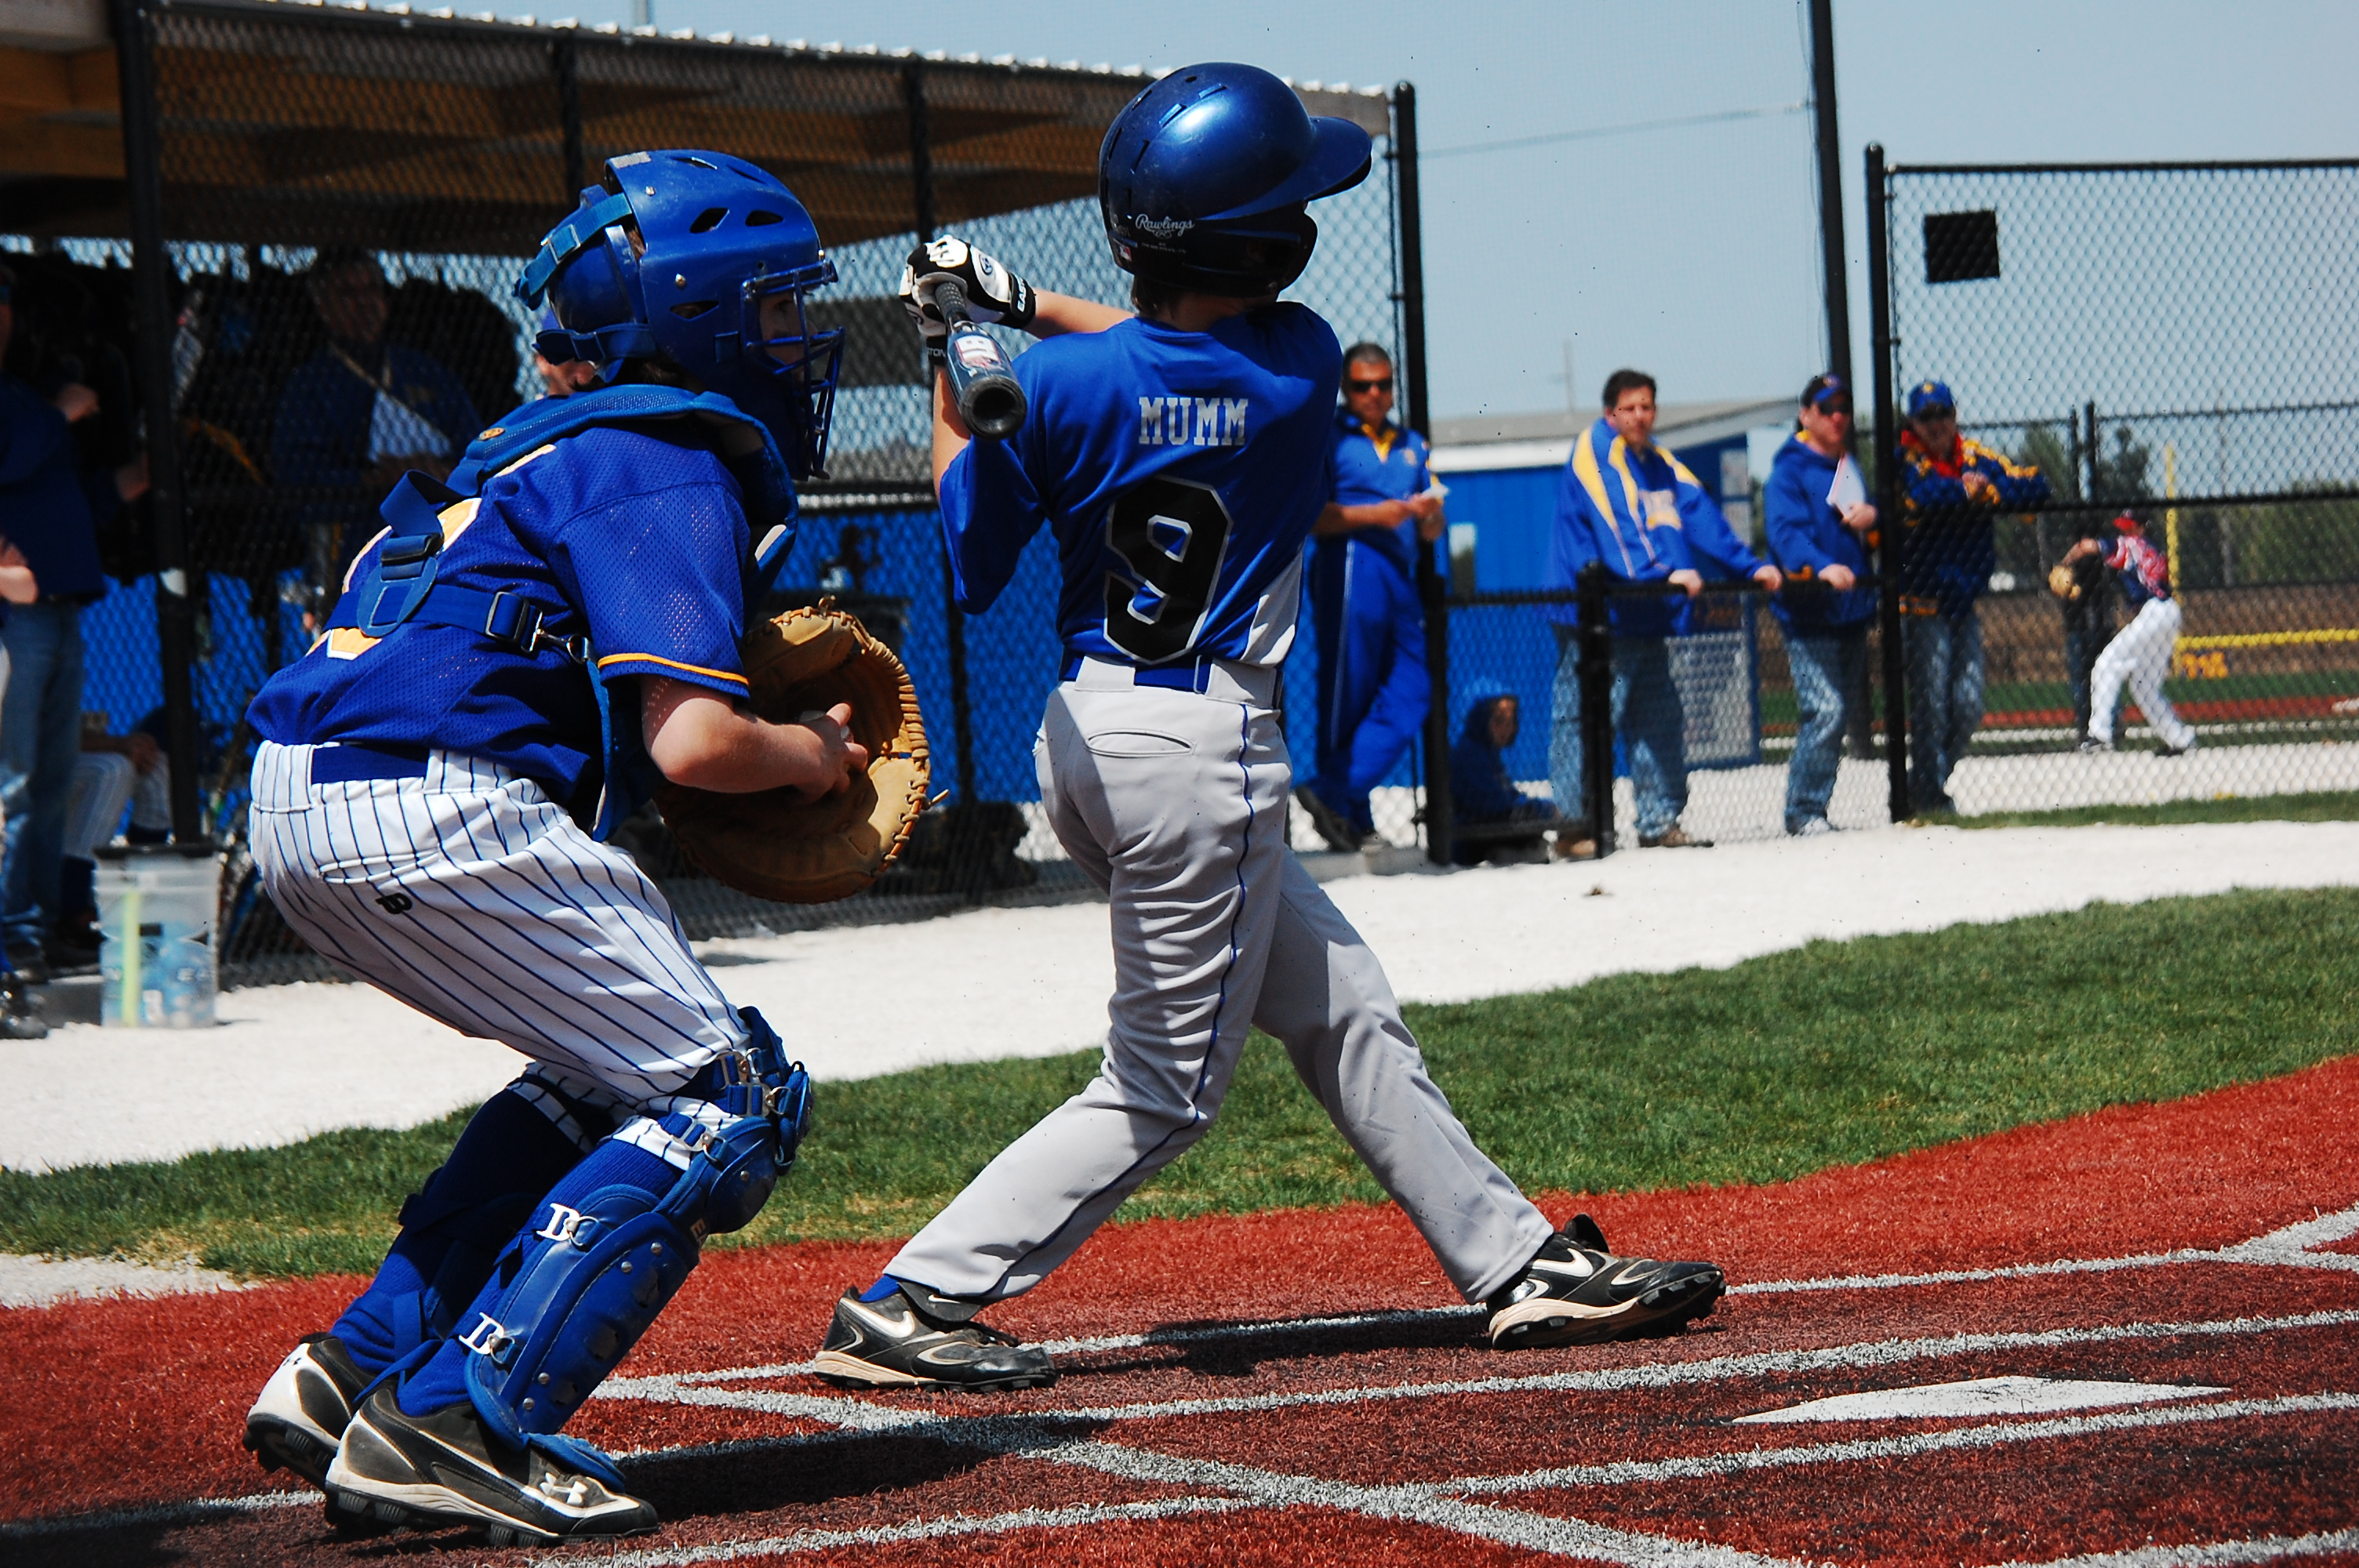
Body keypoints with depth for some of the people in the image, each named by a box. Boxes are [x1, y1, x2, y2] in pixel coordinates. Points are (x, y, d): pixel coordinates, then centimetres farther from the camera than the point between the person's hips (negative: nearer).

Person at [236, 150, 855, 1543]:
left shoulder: (564, 443, 24)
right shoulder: (676, 471, -5)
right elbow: (693, 741, -15)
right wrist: (812, 753, 6)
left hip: (302, 805, 10)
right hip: (427, 809, -10)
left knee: (616, 1074, 24)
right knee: (738, 1098, -3)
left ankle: (359, 1375, 17)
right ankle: (461, 1425, -13)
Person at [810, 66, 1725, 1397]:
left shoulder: (1061, 382, -8)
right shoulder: (1302, 364, -12)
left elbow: (974, 565, 2)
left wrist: (952, 381, 11)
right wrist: (1028, 308, 2)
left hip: (1089, 731, 6)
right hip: (1206, 749, -6)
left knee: (1348, 1016, 14)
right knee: (1166, 1088, 3)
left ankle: (1522, 1262, 22)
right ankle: (903, 1308, -1)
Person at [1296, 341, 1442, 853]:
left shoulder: (1411, 445, 24)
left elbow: (1431, 533, 22)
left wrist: (1429, 512, -1)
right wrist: (1373, 514, -15)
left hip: (1400, 575, 6)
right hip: (1350, 566, -6)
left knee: (1410, 691, -6)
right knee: (1347, 695, -6)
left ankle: (1333, 794, -10)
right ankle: (1348, 814, -3)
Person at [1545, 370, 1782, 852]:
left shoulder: (1659, 464, 16)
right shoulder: (1593, 454, -9)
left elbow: (1702, 516, 12)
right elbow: (1613, 523, -21)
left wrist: (1750, 566, 2)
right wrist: (1663, 572, -30)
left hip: (1645, 618, 9)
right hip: (1594, 615, -9)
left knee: (1660, 722, 12)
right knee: (1587, 722, -9)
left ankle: (1660, 822, 20)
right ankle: (1575, 826, -6)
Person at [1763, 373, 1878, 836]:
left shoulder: (1852, 468, 17)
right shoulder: (1789, 472, -8)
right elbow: (1787, 532, -21)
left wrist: (1874, 515, -2)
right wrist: (1821, 567, -39)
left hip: (1852, 609, 8)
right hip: (1808, 613, -8)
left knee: (1840, 711, 12)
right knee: (1824, 711, -17)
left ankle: (1813, 807, 20)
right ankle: (1803, 812, -9)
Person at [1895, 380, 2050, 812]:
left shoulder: (1976, 457, 7)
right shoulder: (1906, 460, -7)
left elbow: (2035, 487, -4)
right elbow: (1923, 495, -29)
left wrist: (1988, 493, -17)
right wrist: (1966, 490, -19)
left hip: (1964, 602, 5)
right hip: (1924, 602, -5)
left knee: (1968, 708, 6)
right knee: (1931, 704, -6)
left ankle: (1927, 784, 22)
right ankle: (1929, 794, 4)